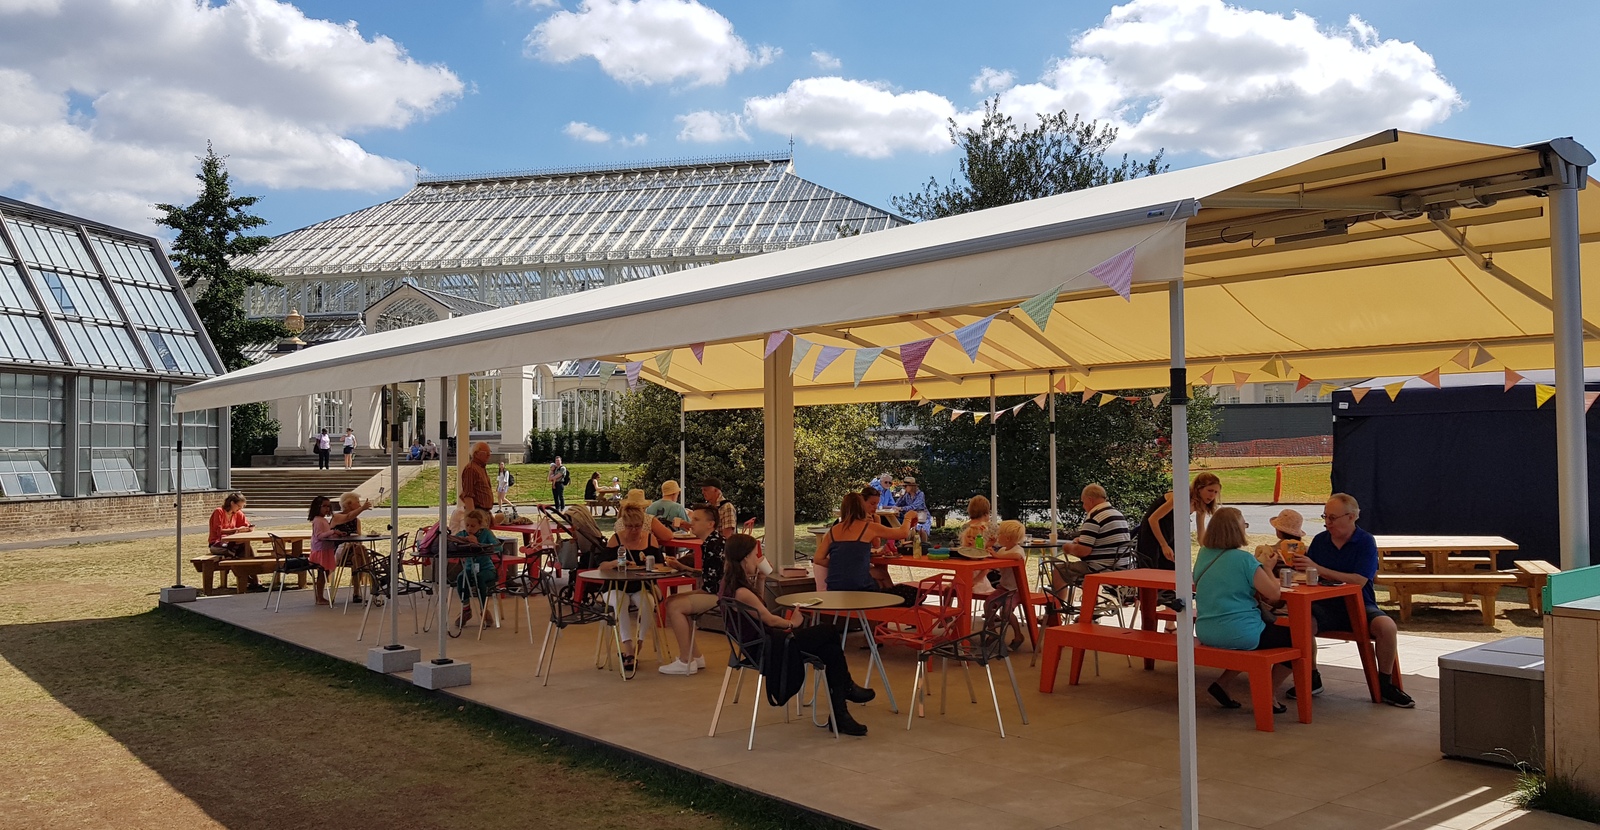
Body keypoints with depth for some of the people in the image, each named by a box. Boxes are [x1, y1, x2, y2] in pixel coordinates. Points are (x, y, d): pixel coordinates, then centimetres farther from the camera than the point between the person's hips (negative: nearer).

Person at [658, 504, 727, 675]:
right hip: (715, 592, 11)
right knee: (672, 602, 14)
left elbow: (711, 585, -23)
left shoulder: (714, 545, -20)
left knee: (675, 606, -17)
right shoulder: (708, 543, 12)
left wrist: (692, 592, -6)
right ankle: (695, 656, 13)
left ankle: (686, 662, -9)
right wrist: (681, 567, 12)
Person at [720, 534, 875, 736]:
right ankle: (847, 688, 24)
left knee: (830, 648, 6)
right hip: (768, 649, -10)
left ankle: (840, 715, 9)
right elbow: (769, 619, -17)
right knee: (830, 633, 0)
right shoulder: (741, 592, -27)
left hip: (761, 641, 10)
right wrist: (792, 624, 2)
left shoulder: (730, 583, 4)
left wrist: (758, 578, 10)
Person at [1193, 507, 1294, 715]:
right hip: (1240, 634, -7)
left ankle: (1222, 683, 19)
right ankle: (1270, 695, 13)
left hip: (1205, 633, 7)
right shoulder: (1243, 558, -15)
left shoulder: (1203, 555, 6)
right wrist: (1268, 568, 2)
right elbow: (1274, 594, -14)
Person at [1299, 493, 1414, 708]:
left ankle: (1384, 685, -6)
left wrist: (1319, 569, -23)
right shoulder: (1319, 540, 7)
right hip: (1325, 605, 1)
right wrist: (1301, 565, -14)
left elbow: (1359, 581, -17)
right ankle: (1312, 679, -8)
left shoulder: (1366, 541, -4)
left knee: (1386, 626, -31)